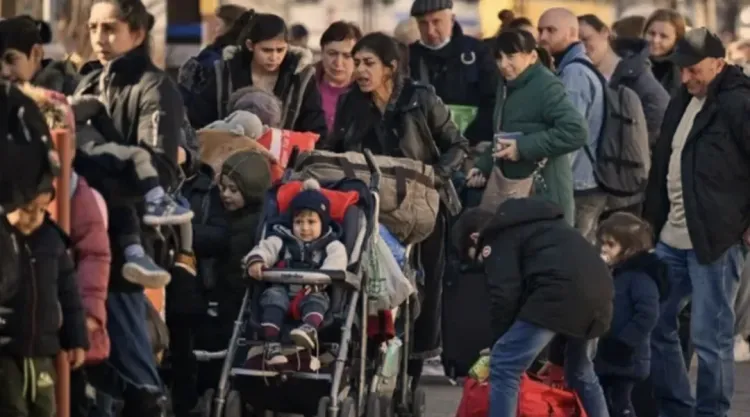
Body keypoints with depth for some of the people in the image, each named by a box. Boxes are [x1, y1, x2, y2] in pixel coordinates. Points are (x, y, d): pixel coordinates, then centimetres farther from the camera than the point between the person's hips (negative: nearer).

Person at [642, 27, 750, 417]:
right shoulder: (682, 101, 13)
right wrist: (652, 219, 18)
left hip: (713, 239, -9)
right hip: (671, 238, 9)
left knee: (710, 338, -3)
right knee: (653, 324, 13)